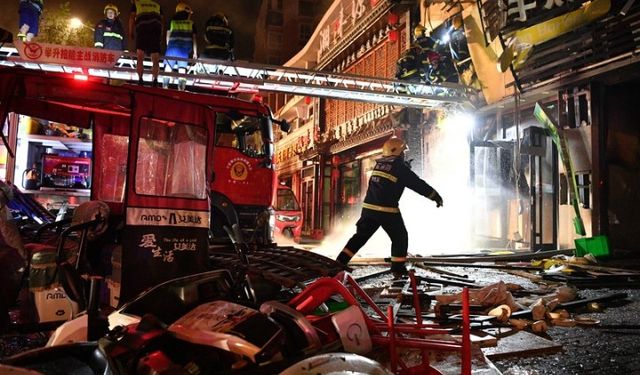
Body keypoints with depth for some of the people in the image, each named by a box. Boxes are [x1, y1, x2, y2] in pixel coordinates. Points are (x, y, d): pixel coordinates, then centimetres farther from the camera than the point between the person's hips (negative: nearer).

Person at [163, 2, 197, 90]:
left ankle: (165, 85, -5)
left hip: (173, 46, 0)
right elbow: (194, 38, 10)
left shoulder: (172, 22, 11)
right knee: (182, 68, 2)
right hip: (185, 47, 0)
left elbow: (168, 36, 14)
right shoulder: (191, 24, 10)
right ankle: (181, 87, -4)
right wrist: (195, 52, 12)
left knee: (168, 66, 3)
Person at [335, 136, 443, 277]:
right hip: (387, 210, -6)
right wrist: (436, 197, 8)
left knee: (361, 236, 15)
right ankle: (398, 268, 14)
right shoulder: (401, 168, -6)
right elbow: (419, 185, -1)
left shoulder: (379, 164, 11)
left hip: (368, 207, 6)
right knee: (400, 238, 13)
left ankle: (340, 261, 11)